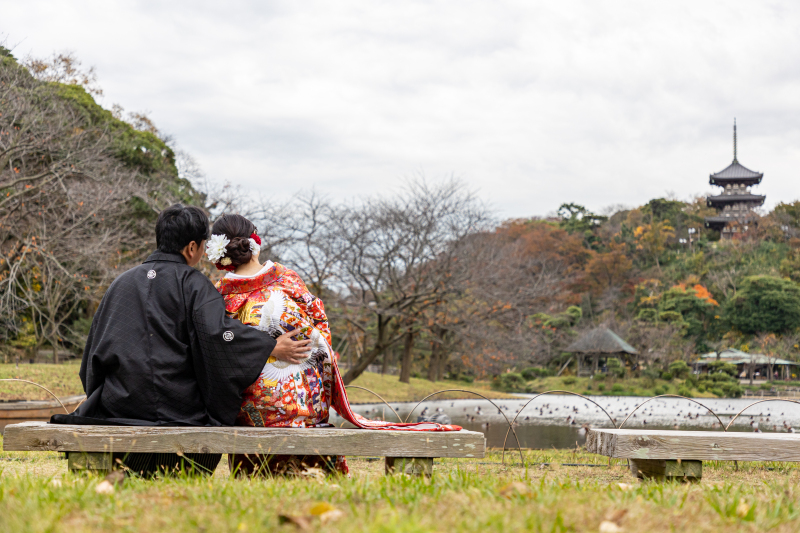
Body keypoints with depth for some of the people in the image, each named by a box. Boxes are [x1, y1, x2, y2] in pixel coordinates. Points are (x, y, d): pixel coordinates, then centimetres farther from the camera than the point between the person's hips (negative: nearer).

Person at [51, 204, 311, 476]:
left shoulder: (121, 283, 14)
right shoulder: (192, 283, -4)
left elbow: (95, 348, 17)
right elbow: (216, 332, -20)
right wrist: (273, 347, -13)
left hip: (119, 404, 5)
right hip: (178, 407, -5)